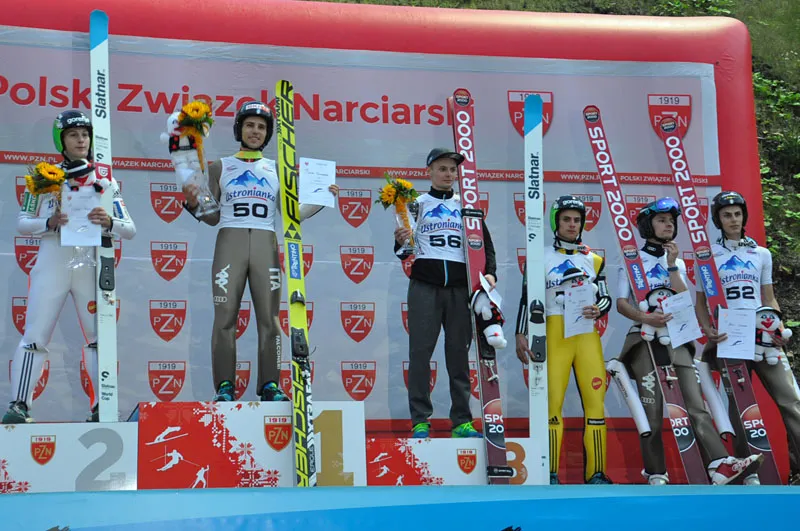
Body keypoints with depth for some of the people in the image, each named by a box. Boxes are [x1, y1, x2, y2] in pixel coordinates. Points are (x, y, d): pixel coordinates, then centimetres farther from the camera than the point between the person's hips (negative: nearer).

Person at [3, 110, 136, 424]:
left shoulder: (105, 179, 9)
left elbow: (130, 230, 5)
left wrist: (109, 222, -17)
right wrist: (49, 223, -15)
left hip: (91, 266, 1)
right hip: (52, 265, -1)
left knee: (100, 337, 0)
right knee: (35, 337, -6)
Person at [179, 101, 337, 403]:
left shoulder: (276, 170, 17)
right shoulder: (220, 167, 13)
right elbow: (213, 218, 10)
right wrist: (194, 204, -8)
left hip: (265, 246, 1)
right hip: (230, 244, -1)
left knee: (269, 317, -3)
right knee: (225, 317, -6)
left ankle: (270, 385, -1)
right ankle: (224, 386, -4)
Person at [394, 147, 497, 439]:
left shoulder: (466, 206, 16)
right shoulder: (416, 204, 9)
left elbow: (485, 243, 16)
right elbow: (403, 253, 7)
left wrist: (490, 272, -2)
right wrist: (401, 242, -15)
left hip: (460, 287, 2)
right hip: (425, 286, -2)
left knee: (459, 352, 2)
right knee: (420, 350, -5)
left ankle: (462, 421, 5)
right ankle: (420, 420, -1)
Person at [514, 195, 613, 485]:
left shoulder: (594, 259, 14)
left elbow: (606, 298, 15)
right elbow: (527, 298, 4)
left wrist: (598, 309, -7)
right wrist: (521, 334, -4)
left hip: (587, 335, 3)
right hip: (554, 334, -3)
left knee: (595, 401, -3)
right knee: (553, 402, -7)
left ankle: (596, 472, 2)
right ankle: (551, 473, -2)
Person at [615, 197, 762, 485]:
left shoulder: (678, 263, 17)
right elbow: (621, 303, -3)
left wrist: (672, 266, -6)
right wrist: (644, 317, -22)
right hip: (645, 339, -3)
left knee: (696, 404, -10)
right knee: (652, 412, -4)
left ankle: (719, 465, -23)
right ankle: (655, 473, 5)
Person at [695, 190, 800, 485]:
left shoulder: (761, 254, 14)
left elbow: (769, 299, 16)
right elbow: (700, 302, 8)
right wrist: (707, 330, -10)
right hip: (728, 339, -2)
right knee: (738, 404, 0)